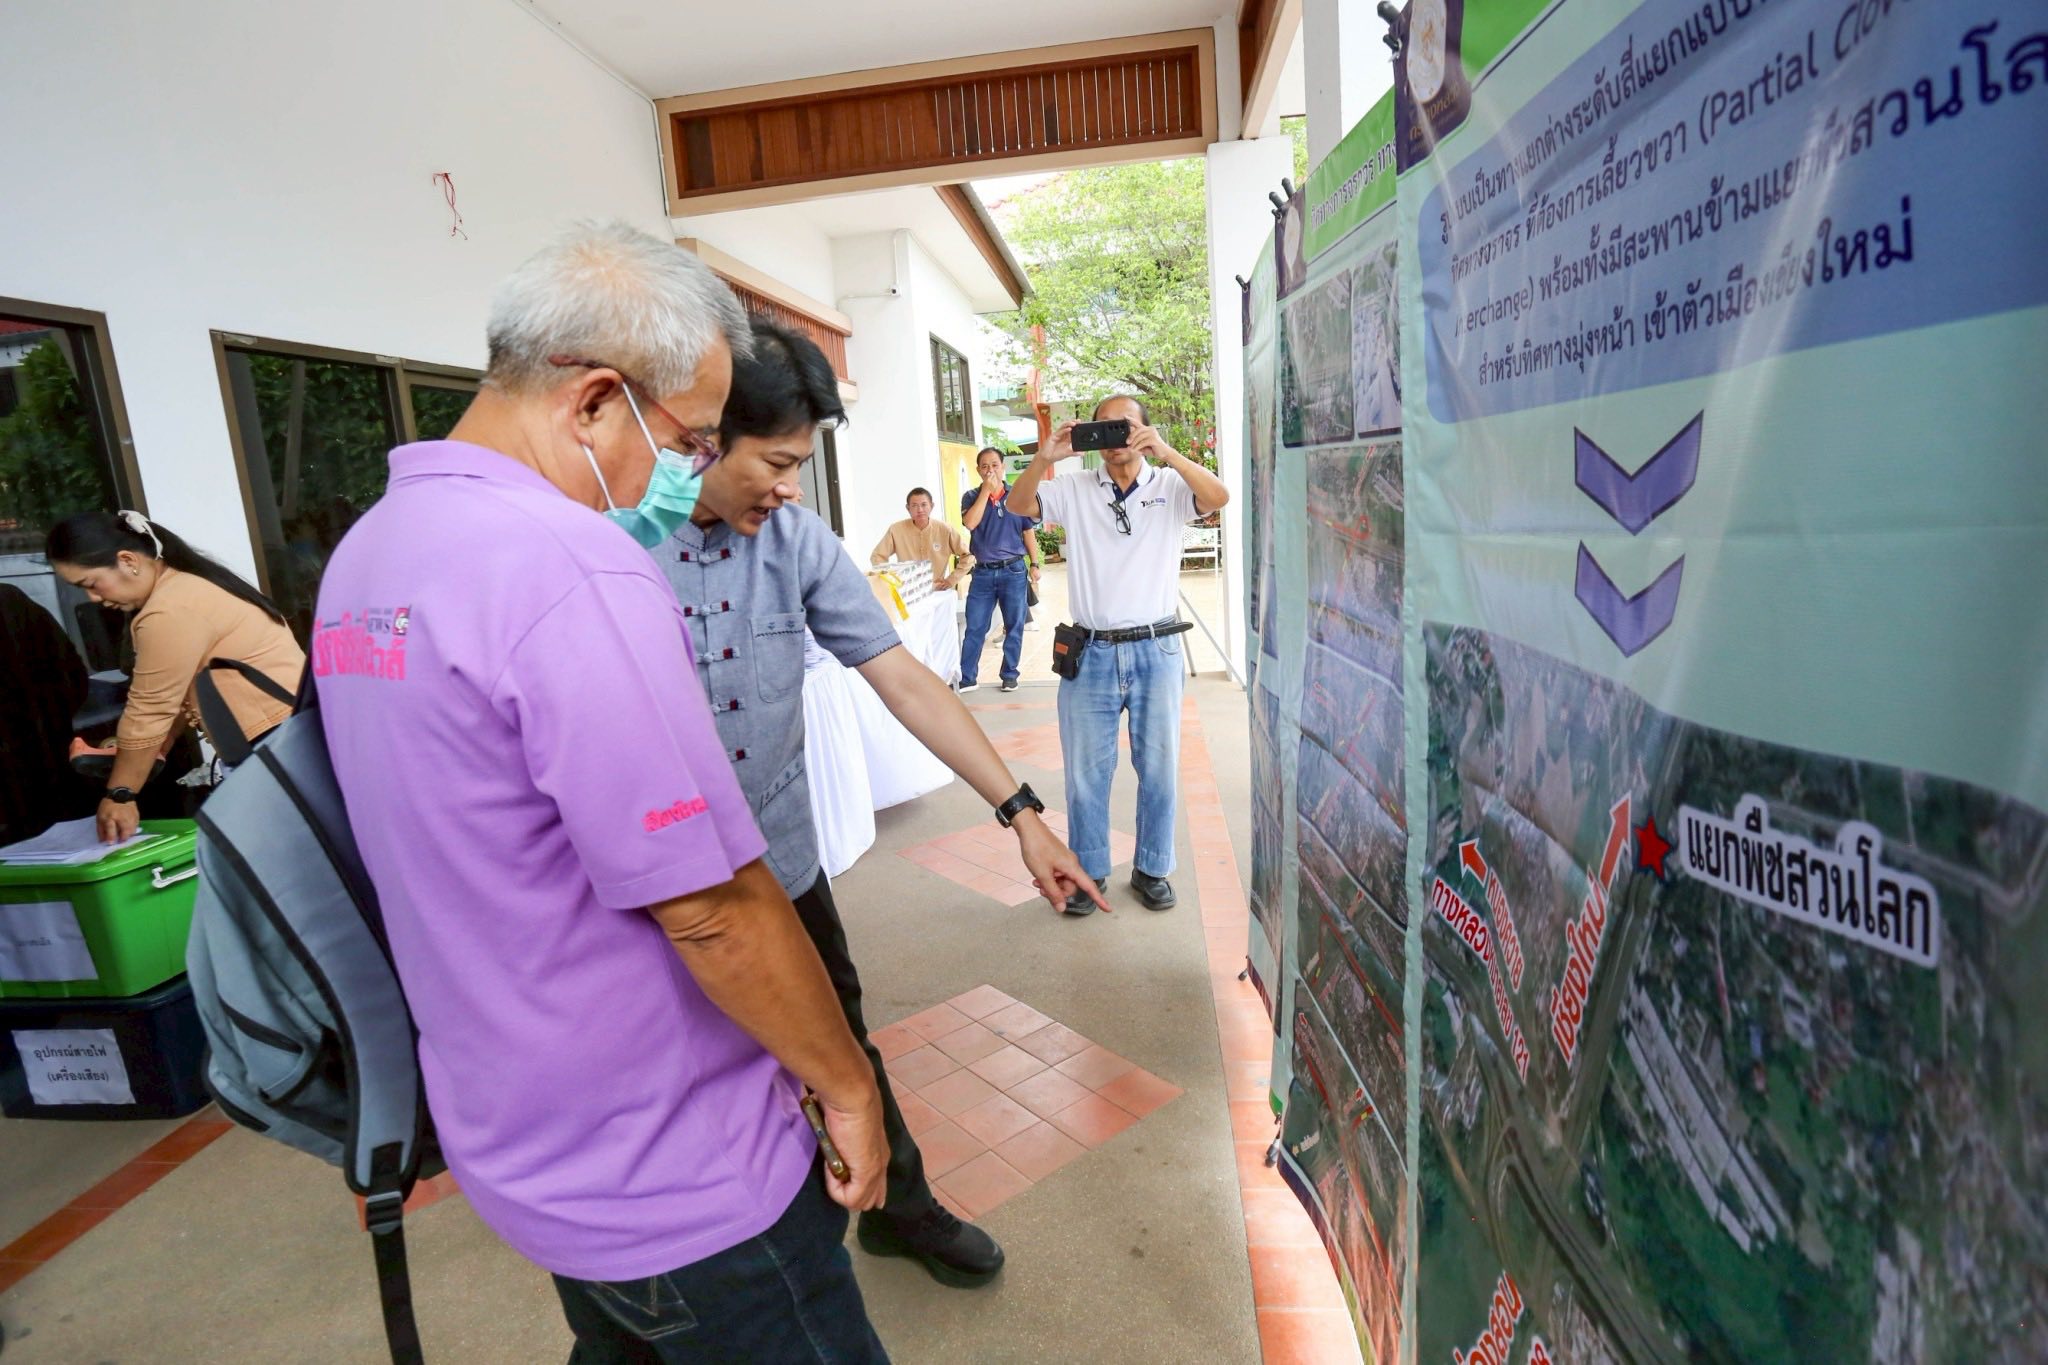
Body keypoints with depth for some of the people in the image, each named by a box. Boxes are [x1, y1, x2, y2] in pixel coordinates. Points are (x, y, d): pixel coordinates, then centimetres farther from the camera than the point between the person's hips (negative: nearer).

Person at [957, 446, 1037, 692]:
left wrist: (1034, 564, 4)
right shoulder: (971, 497, 3)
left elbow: (1027, 531, 7)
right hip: (983, 572, 0)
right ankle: (967, 678, 11)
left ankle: (1010, 675, 19)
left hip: (1013, 570, 0)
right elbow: (971, 523, -16)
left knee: (1014, 626, 7)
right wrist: (986, 490, -14)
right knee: (974, 628, 3)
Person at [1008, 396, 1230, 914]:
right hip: (1091, 653, 1)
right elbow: (1018, 506, -3)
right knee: (1085, 772, 8)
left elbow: (1218, 497, -14)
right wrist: (1044, 458, -19)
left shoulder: (1170, 486, 4)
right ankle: (1087, 871, 24)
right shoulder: (1074, 489, 7)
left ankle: (1152, 869, 27)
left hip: (1156, 651, 0)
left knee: (1159, 768, 10)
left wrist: (1166, 453, -25)